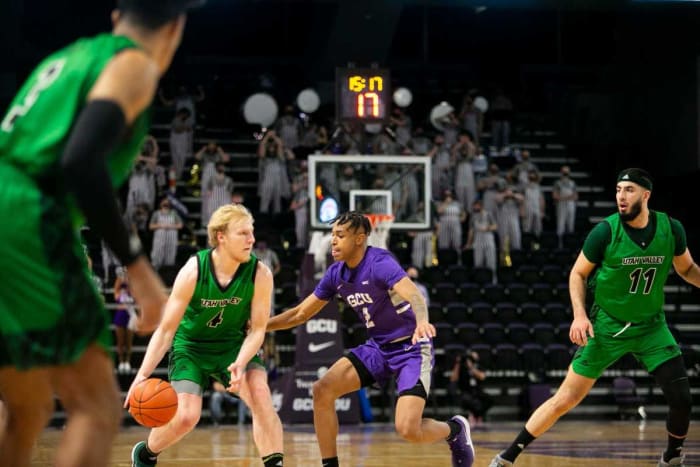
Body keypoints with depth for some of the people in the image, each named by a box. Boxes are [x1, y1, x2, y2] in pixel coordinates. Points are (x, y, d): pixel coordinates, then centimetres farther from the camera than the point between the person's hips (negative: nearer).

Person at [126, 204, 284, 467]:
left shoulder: (260, 274, -22)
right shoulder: (193, 272, -25)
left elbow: (257, 329, -14)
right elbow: (166, 329, -18)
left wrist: (240, 364, -33)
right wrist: (143, 374, -27)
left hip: (233, 346, 2)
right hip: (190, 345, -2)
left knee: (260, 394, -24)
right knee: (186, 416, -13)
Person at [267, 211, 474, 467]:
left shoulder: (379, 262, -21)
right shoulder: (336, 273, 1)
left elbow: (413, 294, -39)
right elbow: (300, 313, 11)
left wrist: (422, 322, -60)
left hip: (411, 348, -7)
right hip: (378, 347, 7)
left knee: (408, 430, -20)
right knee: (322, 390, -13)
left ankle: (455, 429, 14)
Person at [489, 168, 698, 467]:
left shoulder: (671, 229, -7)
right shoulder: (605, 231, -15)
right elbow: (578, 274, -2)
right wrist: (580, 315, -15)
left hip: (651, 326, 2)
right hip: (607, 327, -2)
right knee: (565, 400, -3)